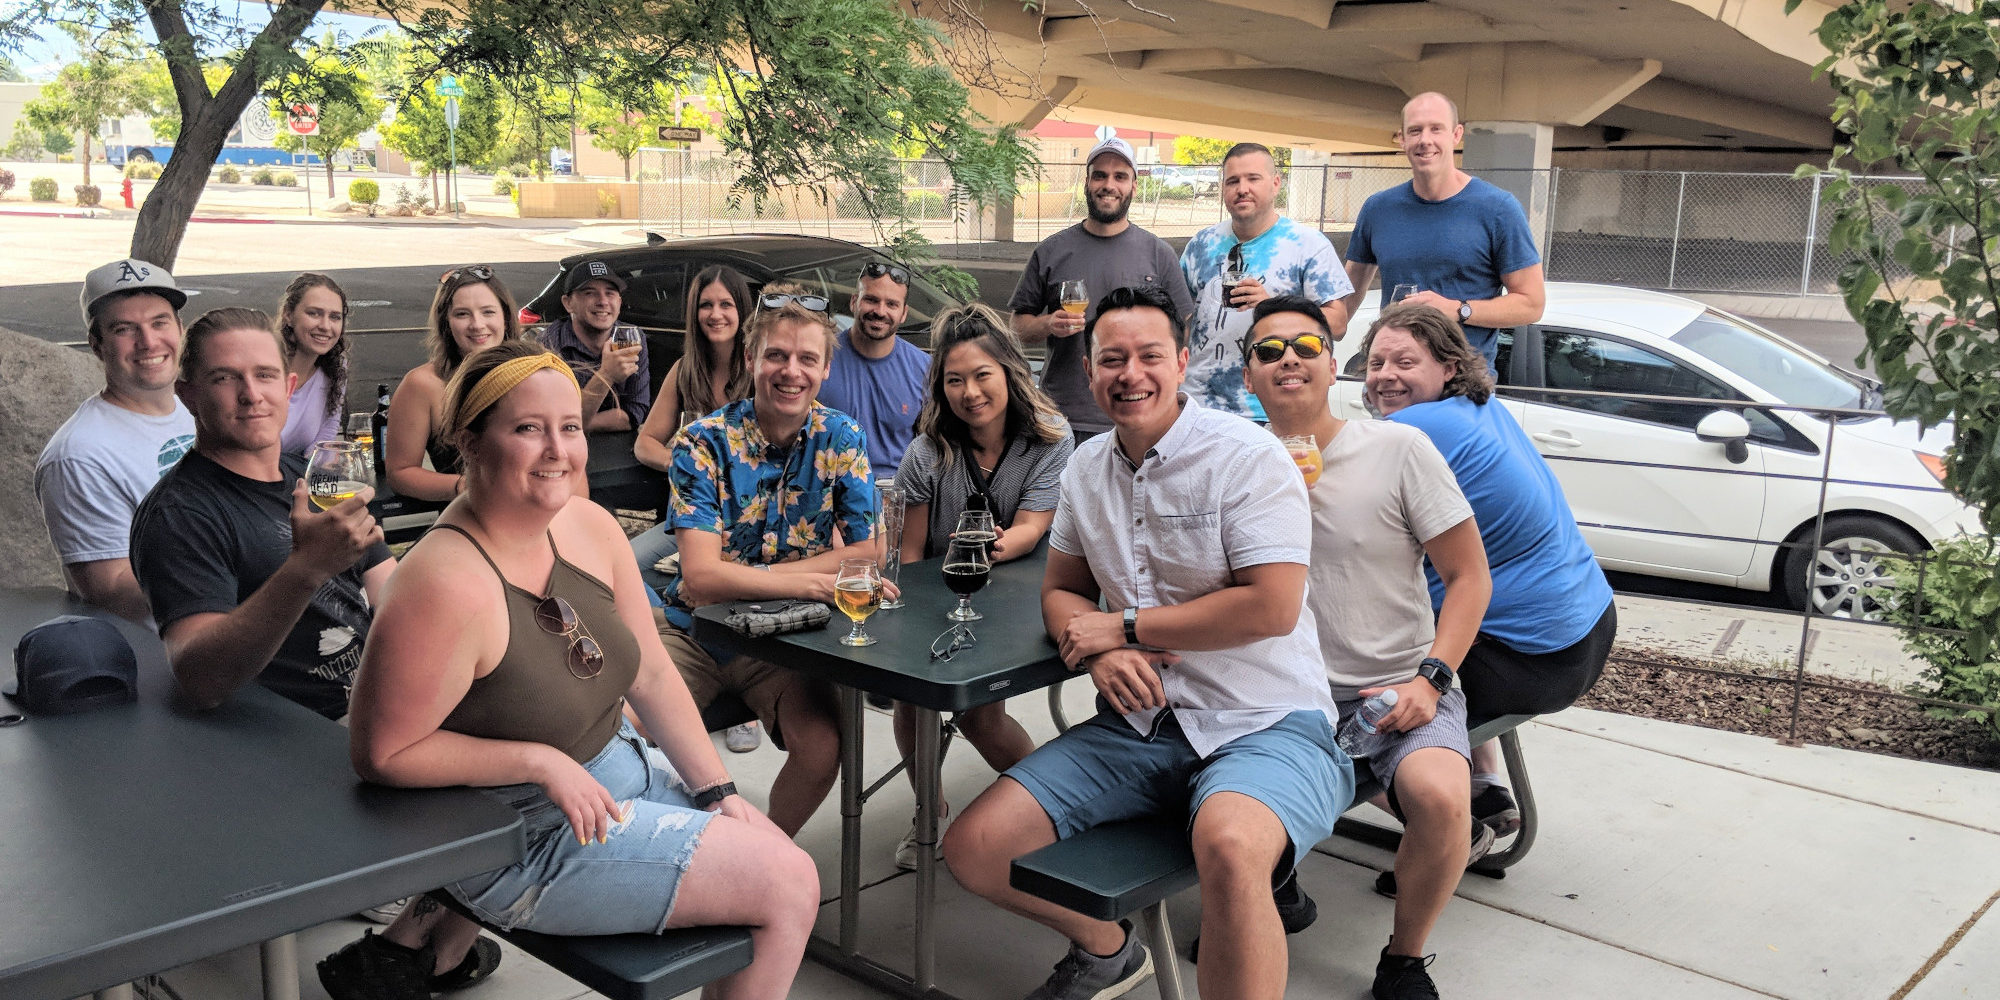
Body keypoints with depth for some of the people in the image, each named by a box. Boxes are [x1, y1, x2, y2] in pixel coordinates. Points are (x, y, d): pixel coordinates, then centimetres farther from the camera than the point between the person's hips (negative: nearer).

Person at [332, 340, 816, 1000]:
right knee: (790, 885, -7)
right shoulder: (448, 585, -28)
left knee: (781, 855, 13)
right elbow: (383, 754, -21)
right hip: (531, 835, -7)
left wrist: (718, 791, 0)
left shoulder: (589, 526, -5)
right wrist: (542, 761, -21)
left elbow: (651, 674, 3)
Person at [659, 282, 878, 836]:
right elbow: (700, 577, -20)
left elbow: (869, 553, -7)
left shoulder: (841, 438, -2)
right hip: (695, 631, -1)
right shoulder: (704, 443, -11)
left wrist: (751, 576, -16)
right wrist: (807, 581, -32)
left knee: (821, 750, -24)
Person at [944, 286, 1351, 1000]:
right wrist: (1098, 655, -8)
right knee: (973, 847, -3)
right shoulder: (1086, 467, 10)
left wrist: (1124, 627, -11)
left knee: (1228, 847, -41)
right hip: (1139, 723, 7)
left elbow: (1272, 607, -18)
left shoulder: (1246, 456, -10)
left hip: (1264, 724, -6)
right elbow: (1062, 591, 16)